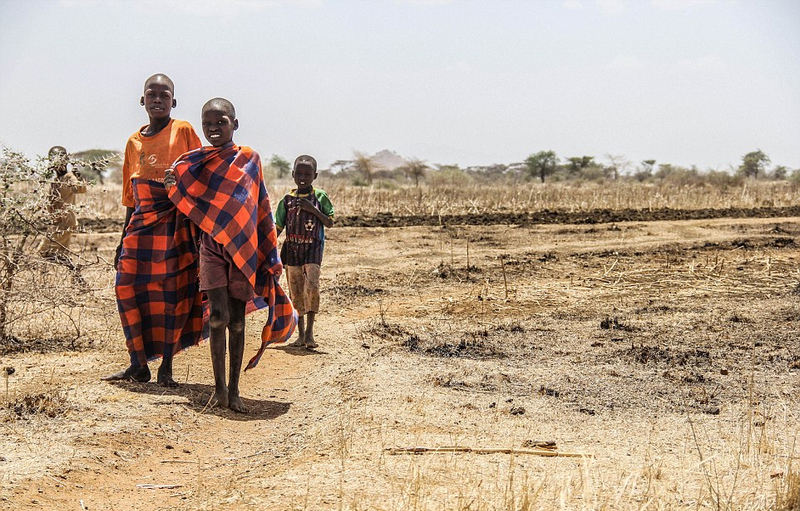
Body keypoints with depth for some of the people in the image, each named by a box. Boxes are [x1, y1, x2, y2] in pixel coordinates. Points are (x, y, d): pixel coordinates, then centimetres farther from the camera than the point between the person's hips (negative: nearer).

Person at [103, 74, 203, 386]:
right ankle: (138, 365, 9)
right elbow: (131, 198, 17)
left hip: (175, 223, -5)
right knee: (128, 288, -2)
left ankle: (166, 366, 7)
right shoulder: (134, 142, 13)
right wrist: (123, 241, 17)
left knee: (173, 293, -2)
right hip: (141, 225, 5)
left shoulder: (183, 131, -1)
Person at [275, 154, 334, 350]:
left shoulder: (320, 197, 1)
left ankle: (309, 331, -12)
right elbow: (278, 228, 10)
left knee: (312, 285, -19)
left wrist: (313, 209, -13)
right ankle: (300, 334, 14)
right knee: (296, 291, 5)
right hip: (292, 249, 3)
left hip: (313, 249, -3)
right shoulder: (287, 200, 6)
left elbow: (330, 223, -1)